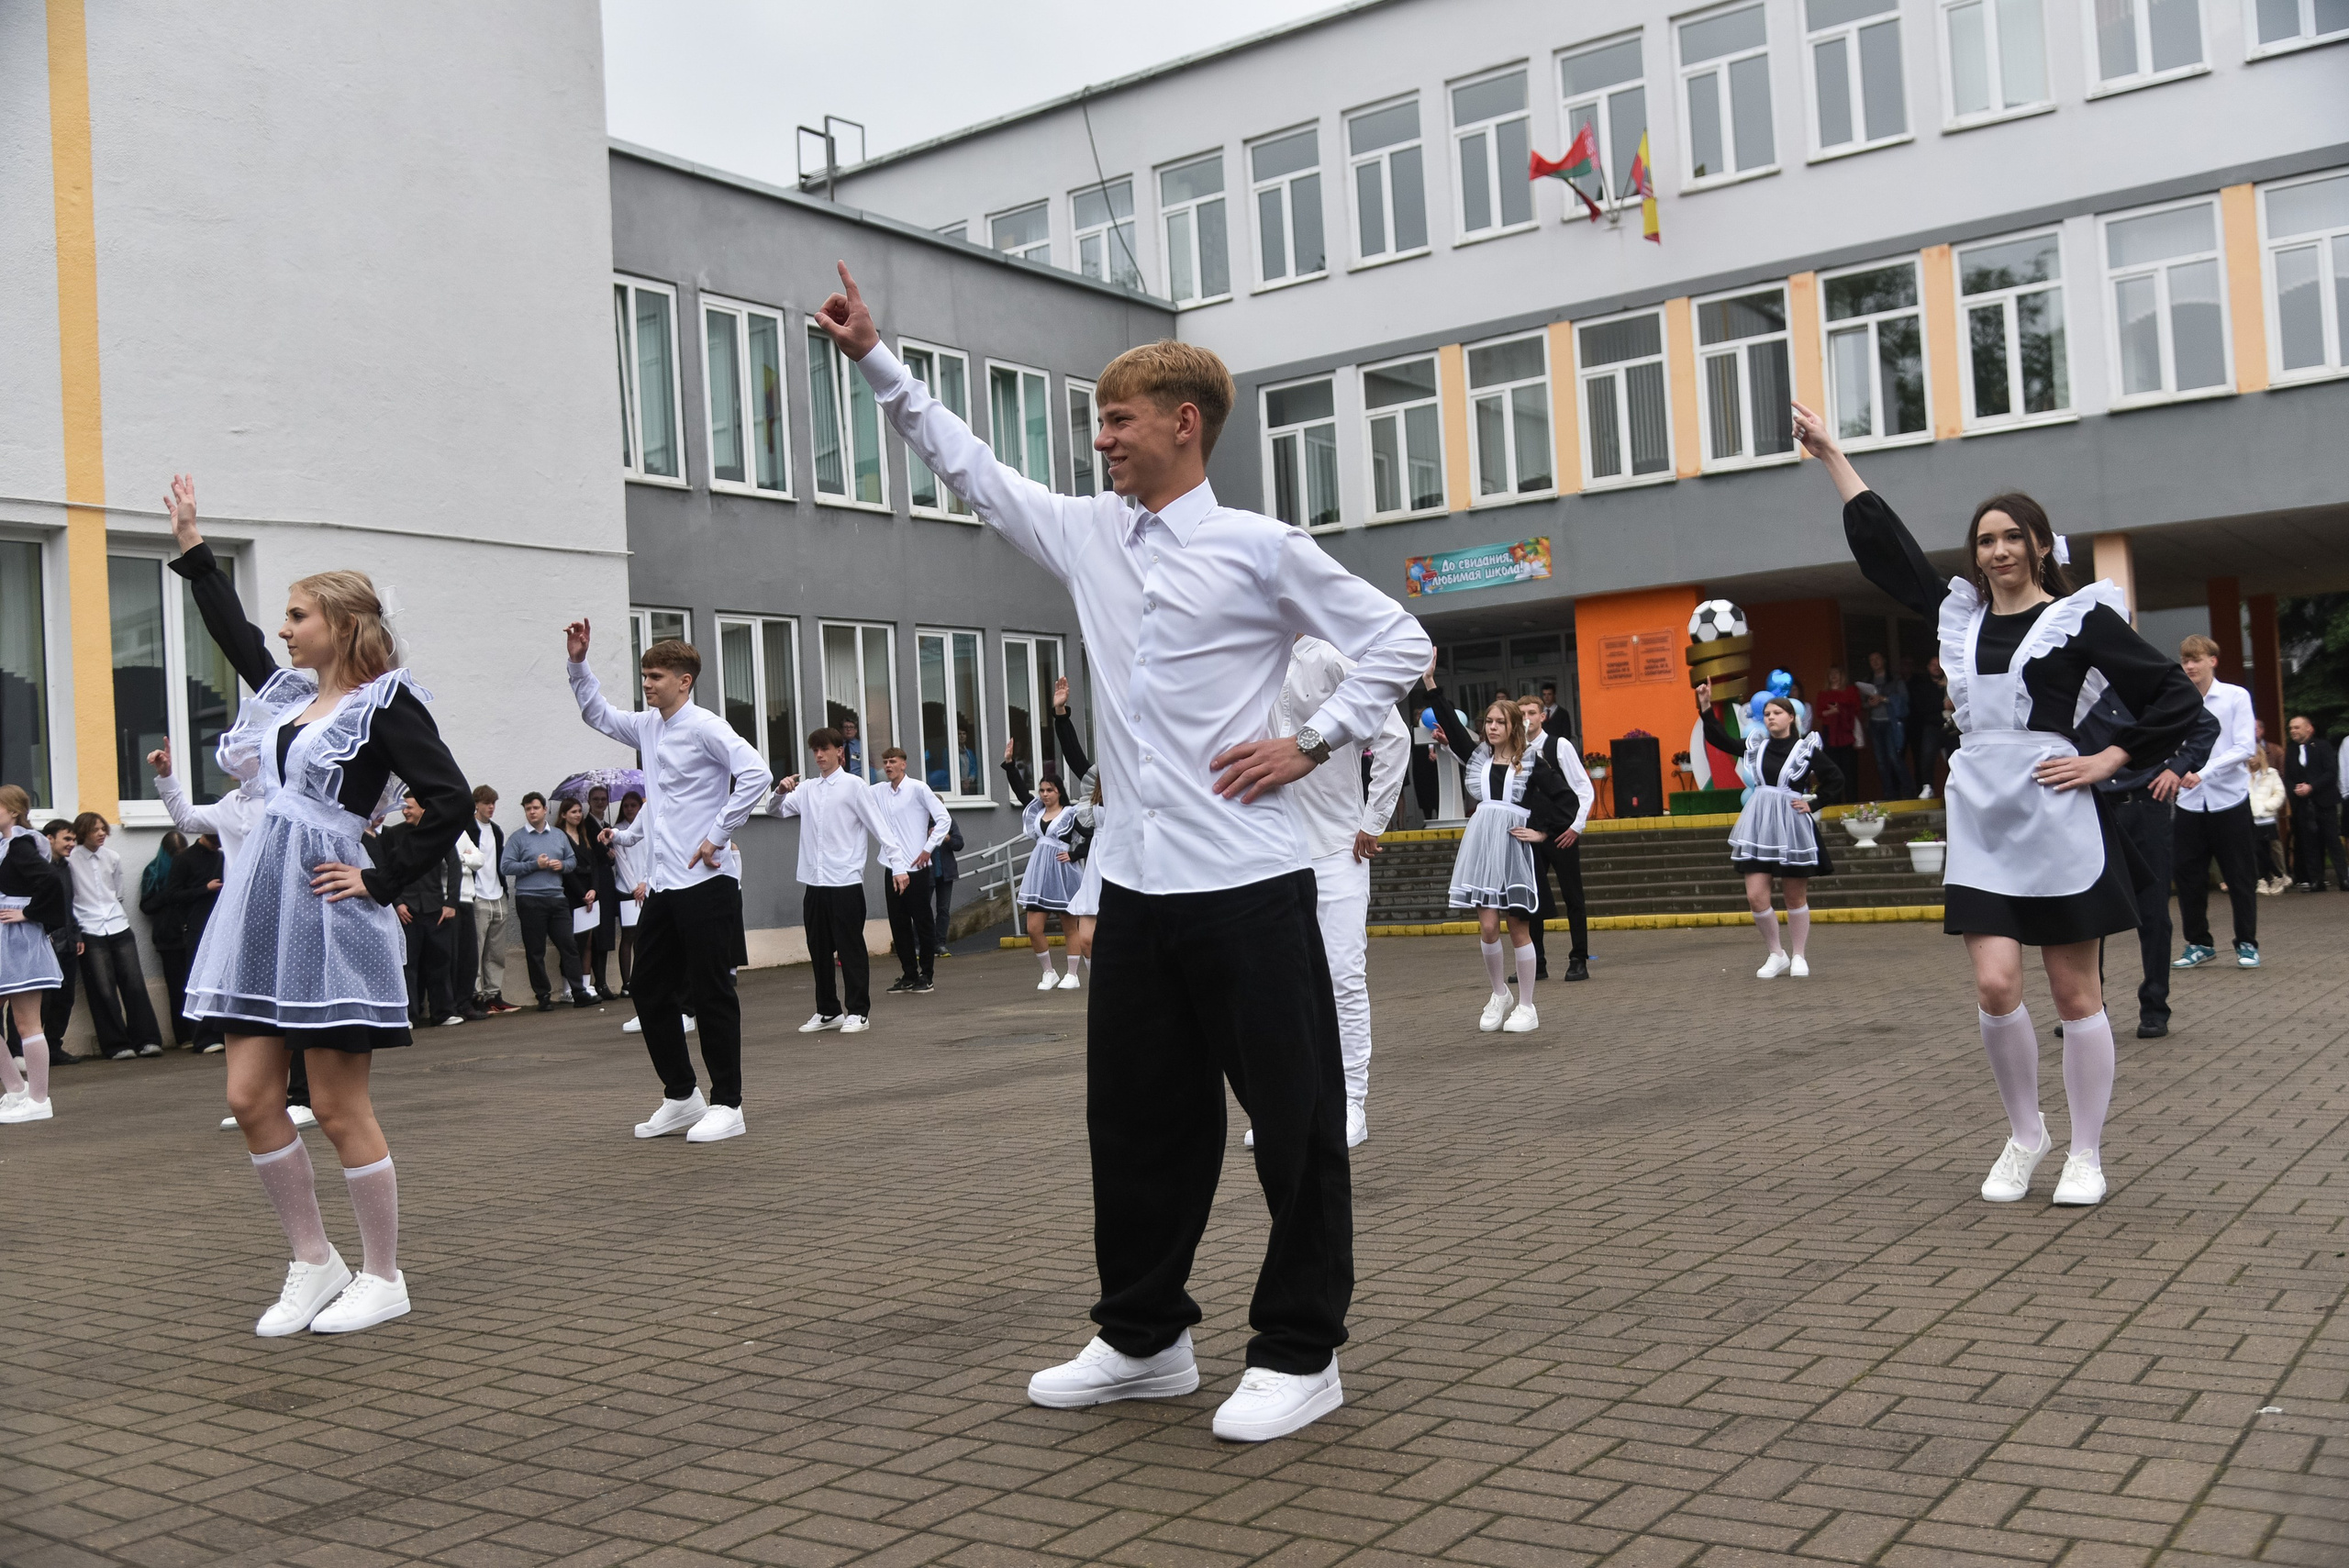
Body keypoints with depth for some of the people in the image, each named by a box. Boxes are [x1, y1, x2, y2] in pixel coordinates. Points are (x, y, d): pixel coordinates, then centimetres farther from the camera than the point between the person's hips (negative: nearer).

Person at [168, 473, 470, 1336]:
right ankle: (314, 1265, 19)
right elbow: (232, 631, 31)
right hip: (261, 909, 8)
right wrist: (191, 544, 37)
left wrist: (382, 882, -13)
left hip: (327, 915, -8)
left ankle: (383, 1278, 11)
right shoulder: (286, 692, 14)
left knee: (338, 1109, -2)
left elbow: (449, 799, -15)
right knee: (250, 1097, 5)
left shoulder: (386, 704, -8)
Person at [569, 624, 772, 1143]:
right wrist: (577, 663, 22)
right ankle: (682, 1097, 22)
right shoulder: (648, 726, 15)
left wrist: (718, 836, -19)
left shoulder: (705, 727, -10)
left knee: (711, 992, -3)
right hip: (663, 883, 9)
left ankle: (726, 1104, 6)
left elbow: (756, 775, -22)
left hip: (706, 881, -9)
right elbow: (598, 714, 33)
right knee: (648, 989, 11)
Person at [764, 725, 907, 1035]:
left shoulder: (854, 786, -2)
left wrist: (898, 865, -13)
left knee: (851, 948, -2)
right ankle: (828, 1011, 21)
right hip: (814, 882, 6)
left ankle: (858, 1012, 5)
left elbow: (880, 826, -6)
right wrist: (781, 792, -6)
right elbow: (774, 811, 17)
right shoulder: (807, 789, 15)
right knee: (819, 950, 11)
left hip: (846, 882, -6)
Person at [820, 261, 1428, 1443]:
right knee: (1135, 1120, 14)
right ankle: (1143, 1339, 29)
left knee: (1293, 1122, 3)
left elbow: (1397, 645, 0)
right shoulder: (1088, 537, 11)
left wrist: (1314, 744, -7)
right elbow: (968, 466, 16)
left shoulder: (1260, 549, -5)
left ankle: (1298, 1354, 16)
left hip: (1246, 884, -6)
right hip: (1135, 887, 6)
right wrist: (875, 360, 14)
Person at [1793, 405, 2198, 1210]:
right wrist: (1830, 455, 21)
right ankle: (2025, 1134, 18)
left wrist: (2107, 760, -7)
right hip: (1981, 823, 4)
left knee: (2075, 995, 3)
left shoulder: (2080, 617, -1)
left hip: (2057, 823, -4)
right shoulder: (1959, 612, 12)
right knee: (1995, 989, -3)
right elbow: (1884, 542, 19)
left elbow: (2174, 698, 1)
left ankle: (2086, 1155, 14)